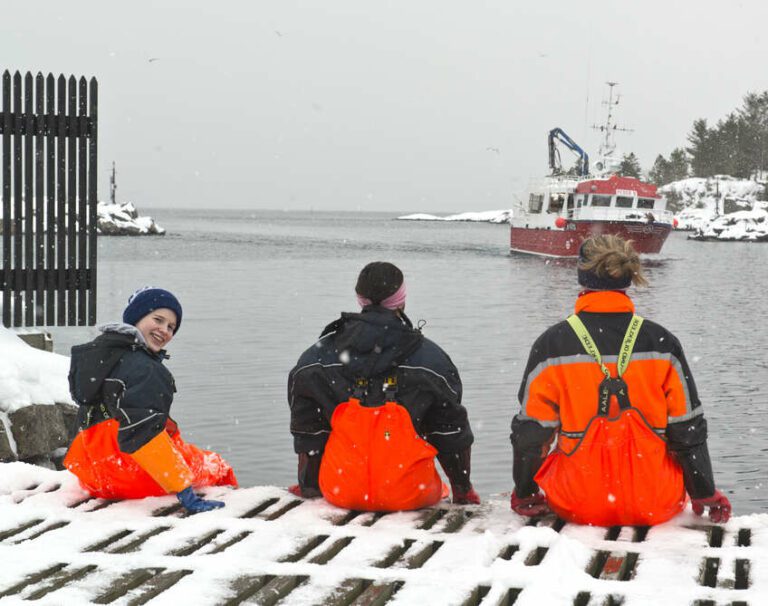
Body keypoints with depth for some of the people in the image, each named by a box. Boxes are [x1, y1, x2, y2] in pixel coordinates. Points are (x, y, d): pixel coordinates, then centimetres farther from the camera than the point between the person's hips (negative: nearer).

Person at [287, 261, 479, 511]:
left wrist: (308, 485, 23)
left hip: (340, 492, 2)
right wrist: (463, 491, 19)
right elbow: (452, 431, 6)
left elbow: (306, 430, 9)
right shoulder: (429, 357, -3)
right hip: (409, 494, -2)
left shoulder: (316, 358, 2)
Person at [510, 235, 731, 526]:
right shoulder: (662, 342, -4)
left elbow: (531, 430, -3)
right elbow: (687, 428, 0)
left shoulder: (552, 344, -6)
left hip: (576, 507, 0)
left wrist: (525, 496, 13)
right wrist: (706, 497, 14)